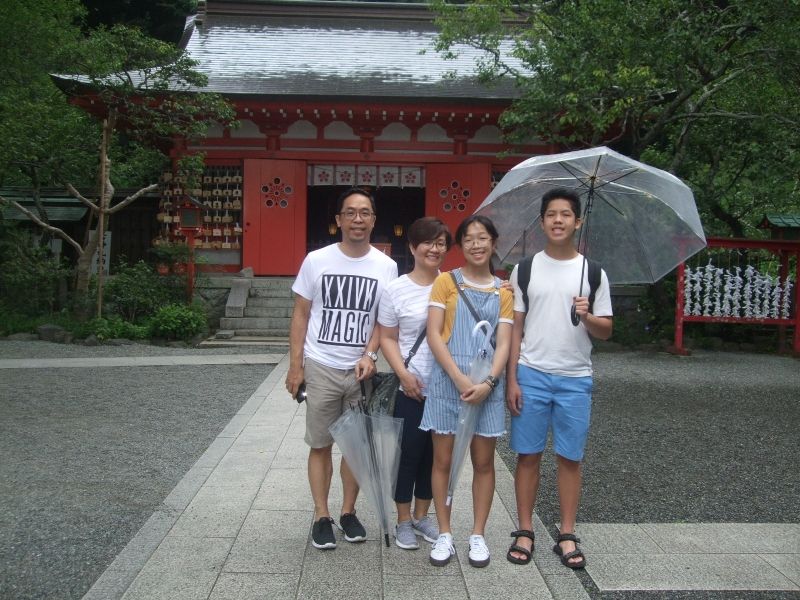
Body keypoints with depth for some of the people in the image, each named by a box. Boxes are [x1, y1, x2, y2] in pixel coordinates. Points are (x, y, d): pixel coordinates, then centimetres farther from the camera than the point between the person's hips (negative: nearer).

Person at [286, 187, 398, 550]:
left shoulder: (386, 267, -1)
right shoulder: (317, 261, -3)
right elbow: (301, 314, 1)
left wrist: (369, 355, -13)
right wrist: (295, 365, -4)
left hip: (362, 369, 1)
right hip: (321, 368, -1)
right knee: (321, 445, 6)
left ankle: (349, 512, 25)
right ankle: (321, 517, 18)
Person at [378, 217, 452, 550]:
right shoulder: (397, 290, -4)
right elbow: (387, 338, -2)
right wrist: (403, 374, -14)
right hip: (410, 388, -3)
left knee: (434, 454, 13)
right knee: (408, 453, 5)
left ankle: (422, 515, 30)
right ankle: (403, 521, 22)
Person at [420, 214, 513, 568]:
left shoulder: (503, 291, 8)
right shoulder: (446, 281, 2)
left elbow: (503, 344, 2)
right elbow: (433, 335, -5)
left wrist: (488, 382, -14)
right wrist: (459, 378, -15)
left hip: (486, 384, 2)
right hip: (447, 380, -2)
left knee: (483, 461, 8)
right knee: (443, 460, 4)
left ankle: (478, 535, 21)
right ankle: (445, 534, 16)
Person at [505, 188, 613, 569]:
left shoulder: (593, 273, 4)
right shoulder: (525, 269, 3)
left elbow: (605, 332, 5)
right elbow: (515, 328, 3)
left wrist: (588, 316, -17)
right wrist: (511, 379, -3)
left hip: (575, 379, 0)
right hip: (531, 375, 0)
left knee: (570, 458, 7)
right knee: (528, 455, 5)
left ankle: (567, 536, 18)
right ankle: (524, 531, 17)